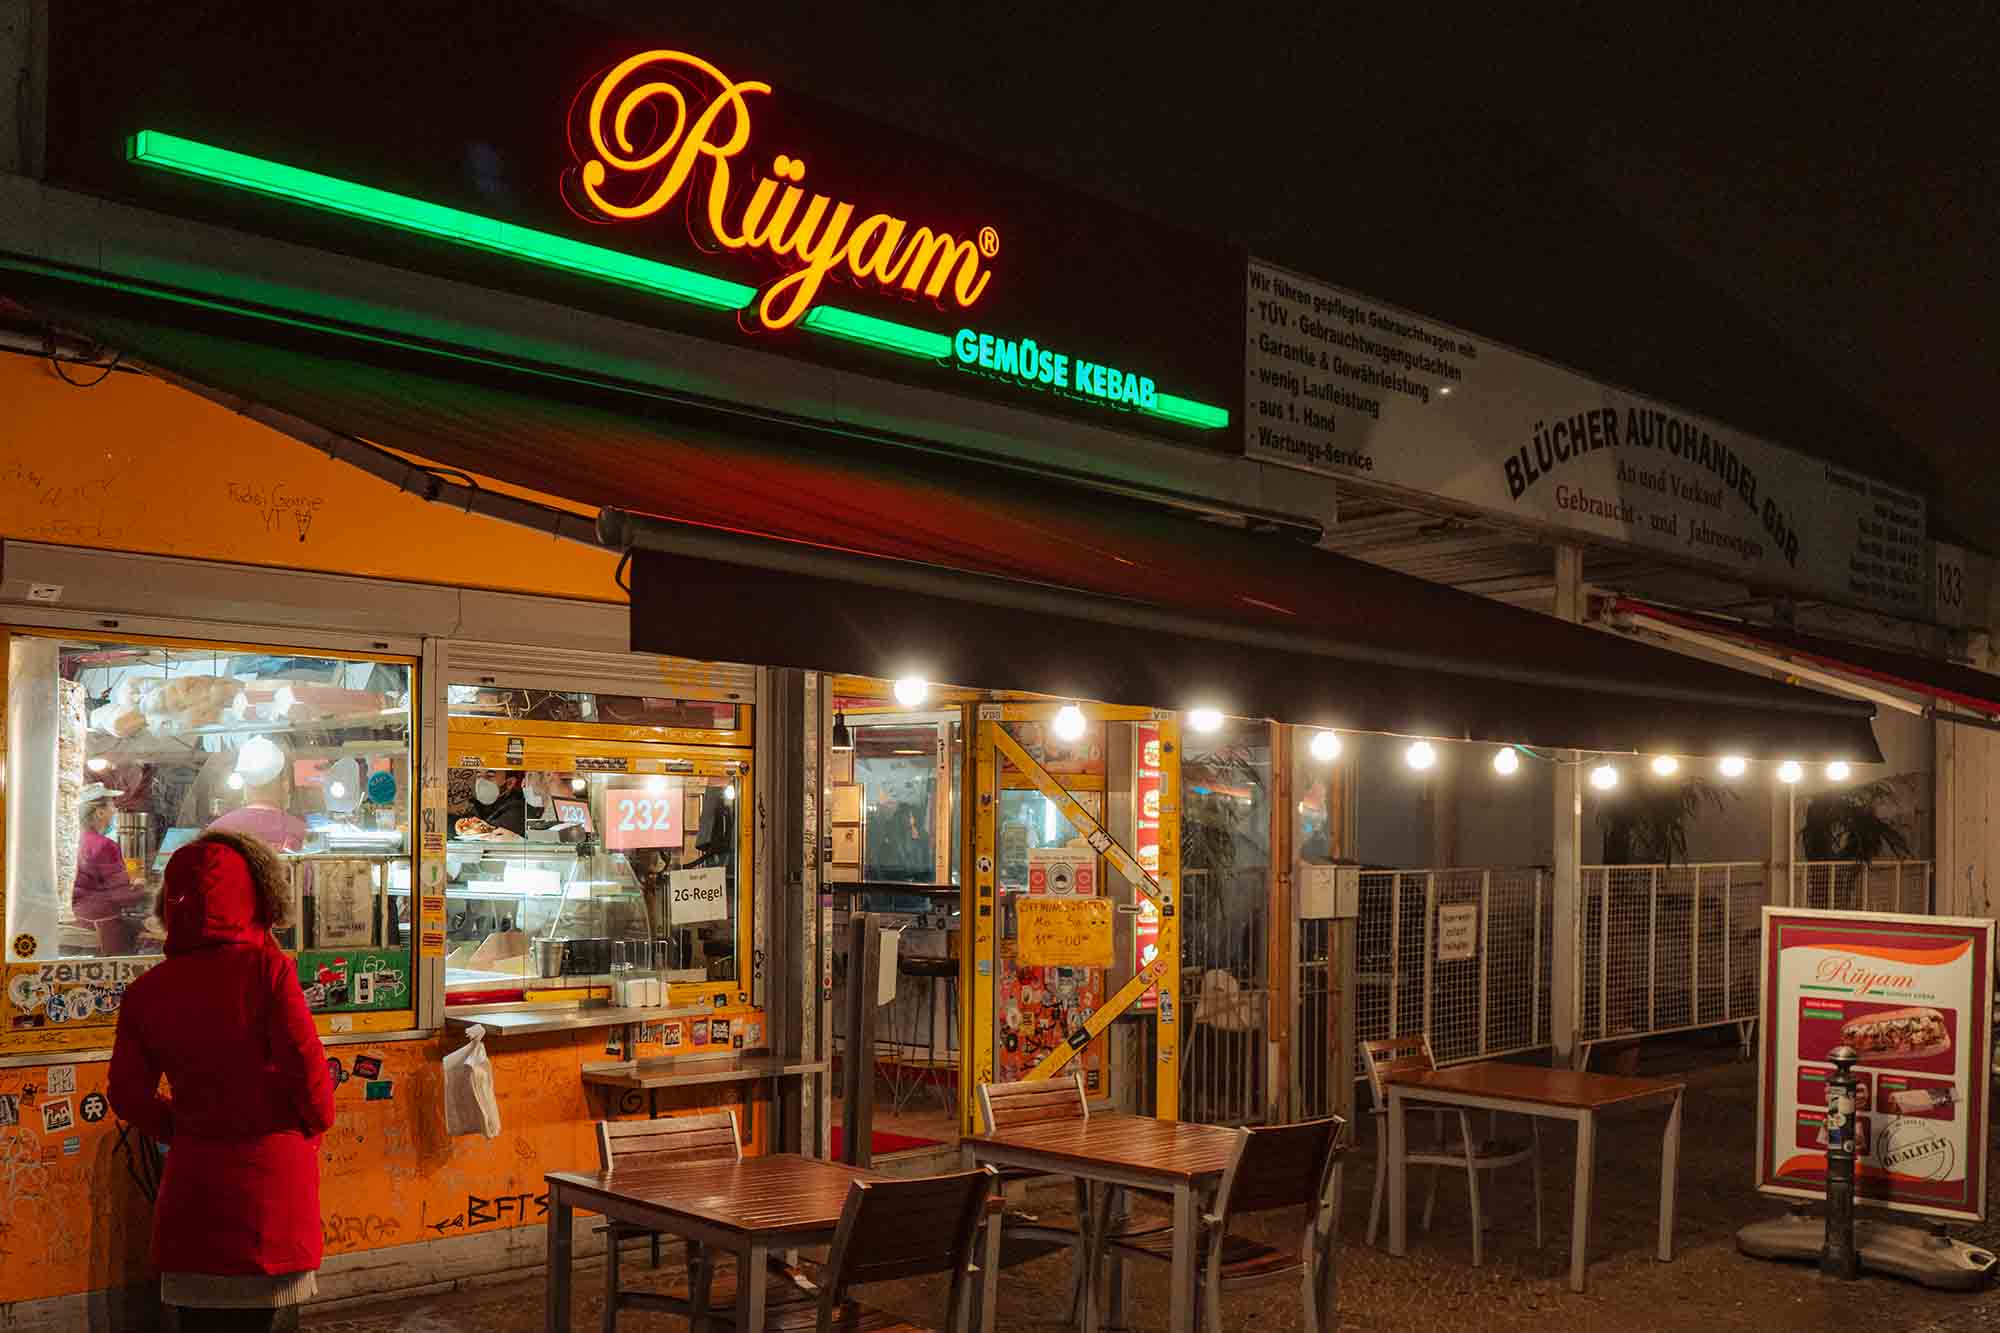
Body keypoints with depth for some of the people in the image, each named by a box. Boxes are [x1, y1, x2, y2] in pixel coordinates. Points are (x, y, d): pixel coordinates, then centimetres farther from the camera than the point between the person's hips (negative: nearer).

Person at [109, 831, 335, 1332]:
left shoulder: (146, 991, -2)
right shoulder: (266, 968, -13)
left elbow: (128, 1094, 1)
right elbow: (305, 1061, -14)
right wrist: (317, 1122, 4)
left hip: (194, 1172, 3)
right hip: (273, 1160, -3)